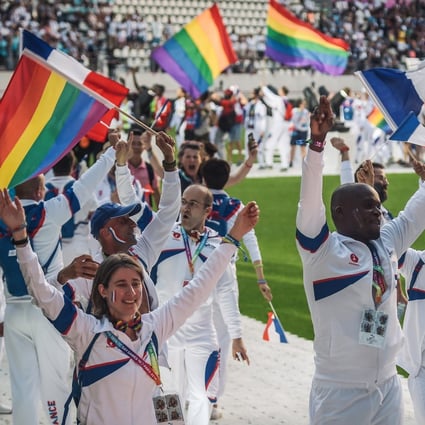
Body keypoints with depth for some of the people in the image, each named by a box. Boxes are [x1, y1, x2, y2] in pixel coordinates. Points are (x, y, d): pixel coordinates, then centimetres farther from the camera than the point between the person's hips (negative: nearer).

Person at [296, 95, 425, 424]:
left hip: (389, 387, 6)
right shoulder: (323, 250, -8)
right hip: (340, 392, -6)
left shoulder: (387, 243, 9)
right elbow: (310, 198, -20)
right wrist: (318, 141, -30)